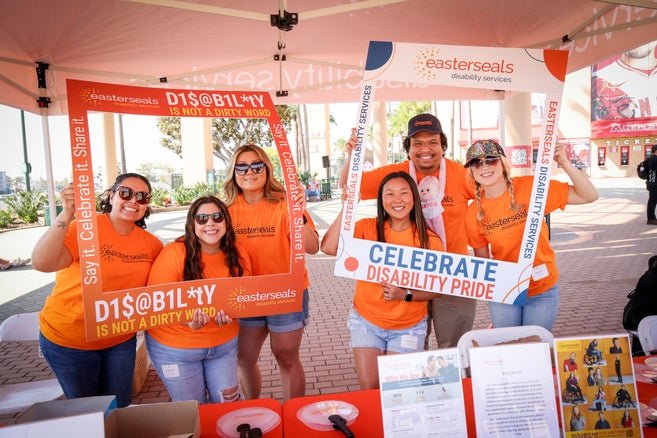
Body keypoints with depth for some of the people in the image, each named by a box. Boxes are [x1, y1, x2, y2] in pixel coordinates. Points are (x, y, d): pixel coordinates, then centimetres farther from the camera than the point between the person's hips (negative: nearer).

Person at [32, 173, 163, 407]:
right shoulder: (85, 228, -20)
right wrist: (67, 214, -45)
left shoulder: (151, 244, -6)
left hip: (121, 340, 4)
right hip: (68, 340, -4)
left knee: (119, 408, 20)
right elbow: (42, 263, -36)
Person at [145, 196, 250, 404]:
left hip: (224, 343, 4)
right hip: (175, 347, -3)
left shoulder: (238, 254, -7)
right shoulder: (174, 253, -21)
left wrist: (229, 313, -20)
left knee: (229, 404, 15)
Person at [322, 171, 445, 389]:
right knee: (369, 387, 5)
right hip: (366, 322, 0)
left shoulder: (429, 240, -10)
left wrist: (406, 294, -22)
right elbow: (329, 248, -25)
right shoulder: (367, 228, -11)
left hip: (408, 327, 0)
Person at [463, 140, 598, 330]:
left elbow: (589, 196, -15)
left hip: (543, 289, -1)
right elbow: (482, 258, 1)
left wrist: (564, 163, -26)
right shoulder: (474, 213, -9)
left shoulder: (529, 187, -15)